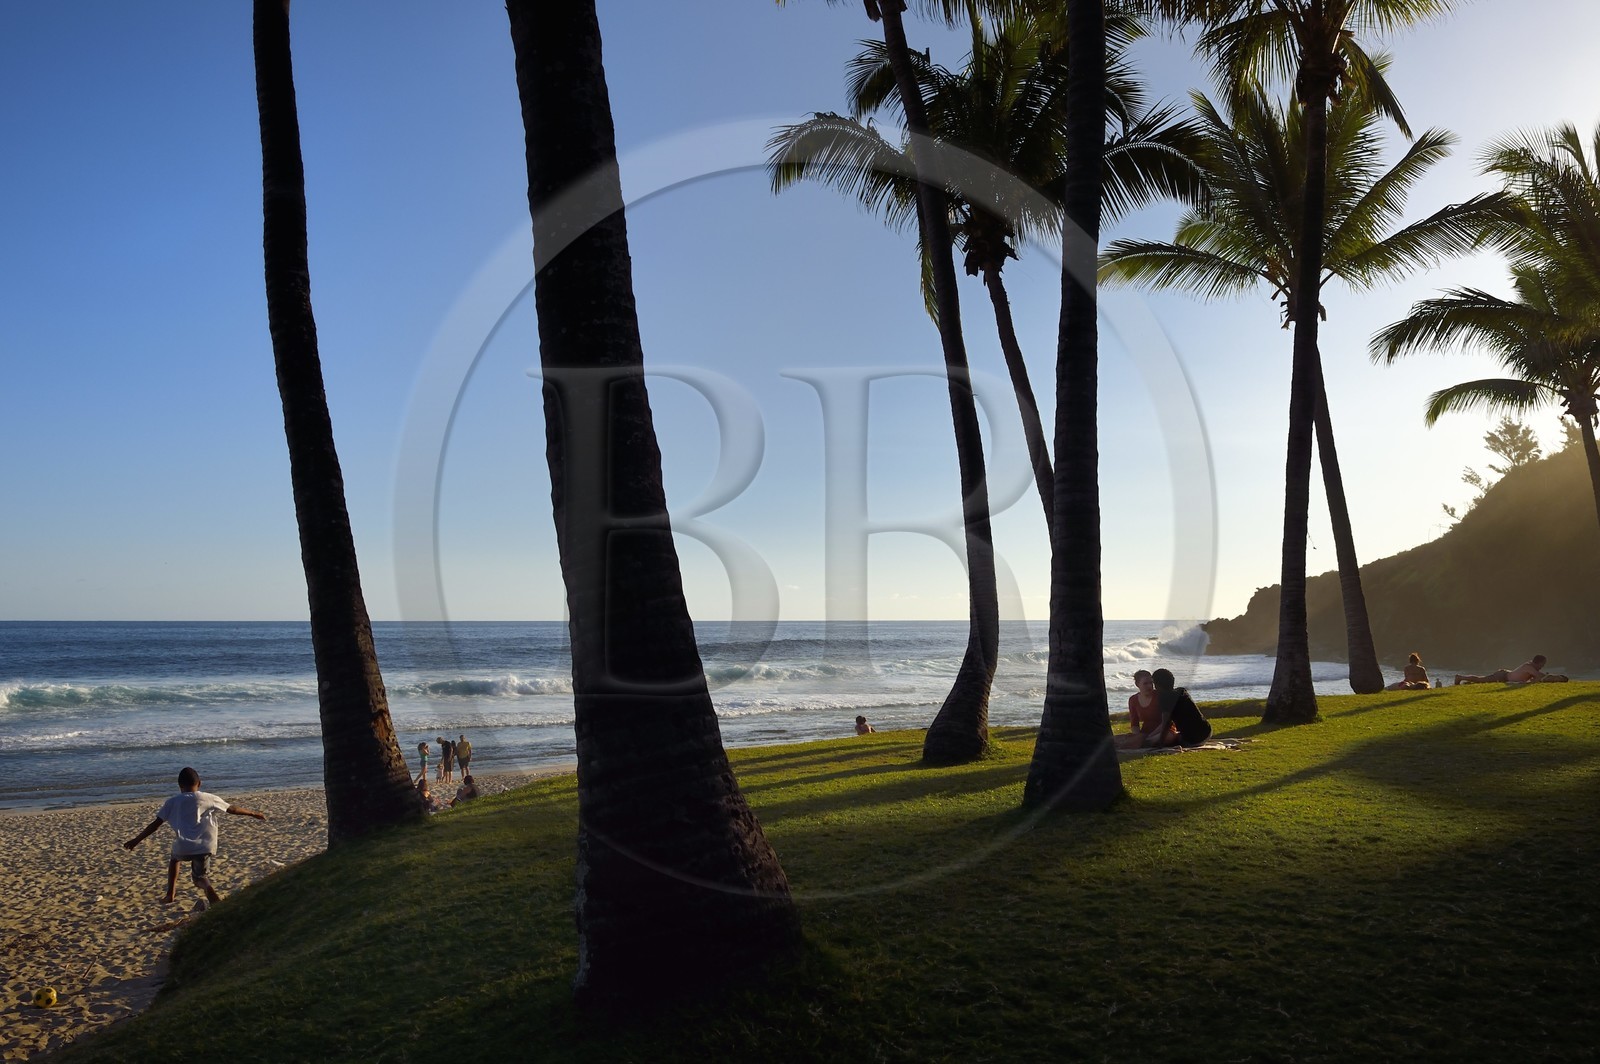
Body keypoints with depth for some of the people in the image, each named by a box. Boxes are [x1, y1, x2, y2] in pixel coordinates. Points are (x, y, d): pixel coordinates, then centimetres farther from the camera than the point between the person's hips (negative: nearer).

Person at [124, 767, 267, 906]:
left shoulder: (172, 802, 7)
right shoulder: (208, 799, 6)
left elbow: (155, 824, 7)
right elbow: (233, 809, 13)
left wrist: (137, 840, 19)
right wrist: (254, 813, 26)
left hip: (182, 848, 1)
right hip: (204, 847, -1)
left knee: (174, 858, 36)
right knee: (201, 878, 6)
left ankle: (170, 895, 32)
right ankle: (215, 901, -27)